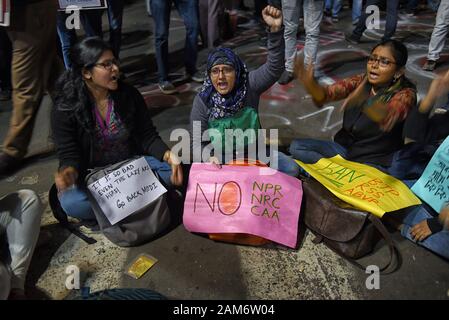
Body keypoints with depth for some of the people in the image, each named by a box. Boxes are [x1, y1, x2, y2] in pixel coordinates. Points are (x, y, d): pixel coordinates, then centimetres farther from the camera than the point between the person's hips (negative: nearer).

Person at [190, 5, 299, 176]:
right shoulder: (202, 100, -14)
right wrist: (209, 157, -37)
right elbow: (198, 142, -14)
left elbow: (274, 69, -28)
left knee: (290, 169, -15)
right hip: (220, 157, -1)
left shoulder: (249, 85, -11)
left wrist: (275, 30, -42)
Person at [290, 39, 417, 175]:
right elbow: (327, 93, -19)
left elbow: (387, 116, -39)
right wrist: (310, 84, -42)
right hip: (345, 148, 5)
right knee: (296, 146, -9)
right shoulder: (360, 81, -2)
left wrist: (363, 101, -60)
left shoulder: (405, 94, -15)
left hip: (375, 162, -4)